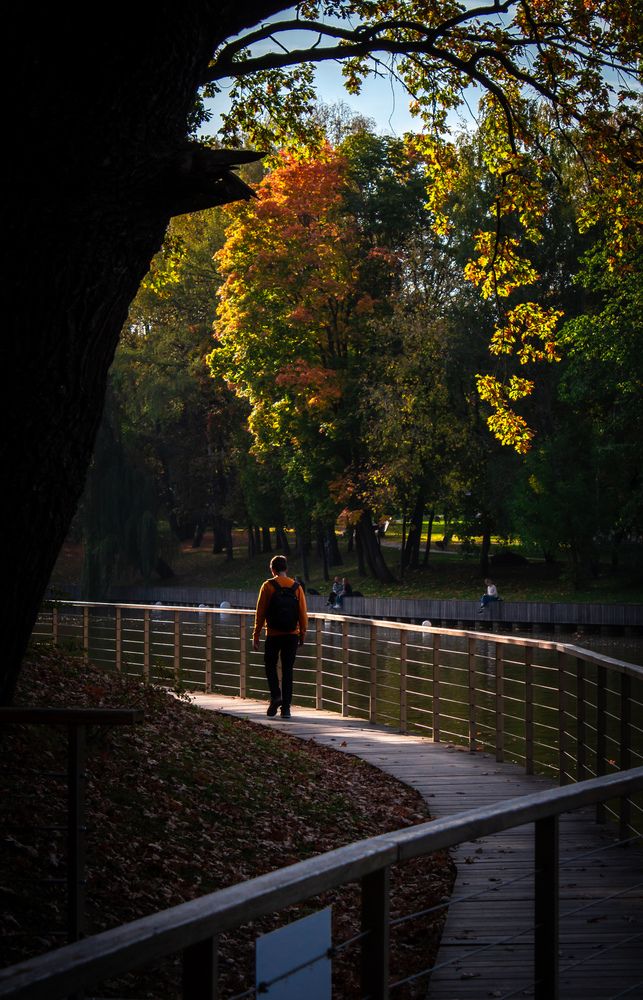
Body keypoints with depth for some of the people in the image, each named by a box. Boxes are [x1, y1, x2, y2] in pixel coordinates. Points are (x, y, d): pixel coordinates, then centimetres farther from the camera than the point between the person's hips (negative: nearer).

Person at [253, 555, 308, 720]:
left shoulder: (268, 586, -5)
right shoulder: (297, 587, 3)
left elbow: (260, 612, -5)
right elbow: (303, 614, 3)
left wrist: (256, 635, 0)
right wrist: (303, 634, 13)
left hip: (273, 635, -2)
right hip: (292, 635, 3)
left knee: (270, 665, 13)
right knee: (288, 669, 7)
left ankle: (275, 695, -9)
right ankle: (286, 707, 5)